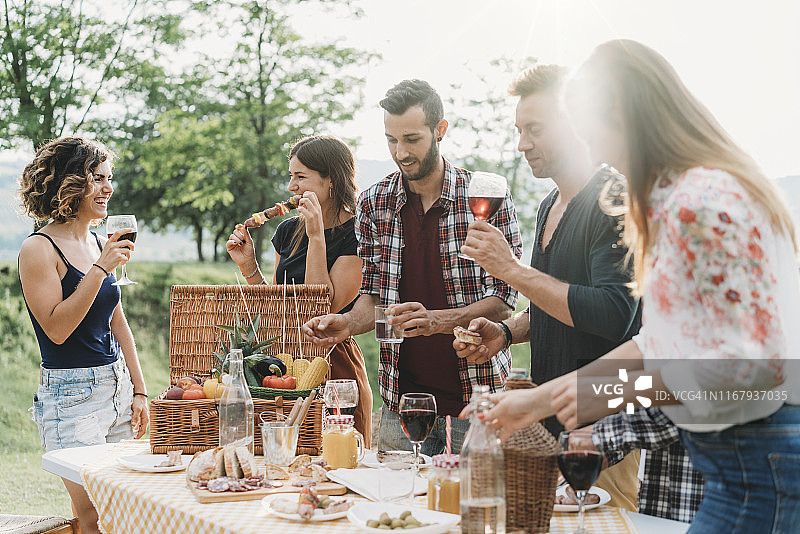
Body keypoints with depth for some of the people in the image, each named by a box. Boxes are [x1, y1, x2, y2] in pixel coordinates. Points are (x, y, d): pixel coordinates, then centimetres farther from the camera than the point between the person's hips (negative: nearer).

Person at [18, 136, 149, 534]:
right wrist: (100, 269, -20)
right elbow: (56, 329, -17)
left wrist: (139, 391, 14)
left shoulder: (99, 244, 11)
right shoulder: (39, 249, -10)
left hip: (118, 387, 7)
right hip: (70, 395, -7)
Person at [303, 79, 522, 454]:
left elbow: (502, 301, -8)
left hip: (476, 395, -2)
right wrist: (347, 323, -12)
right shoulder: (373, 204, 4)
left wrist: (437, 320, -24)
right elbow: (374, 294, 9)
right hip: (401, 398, 3)